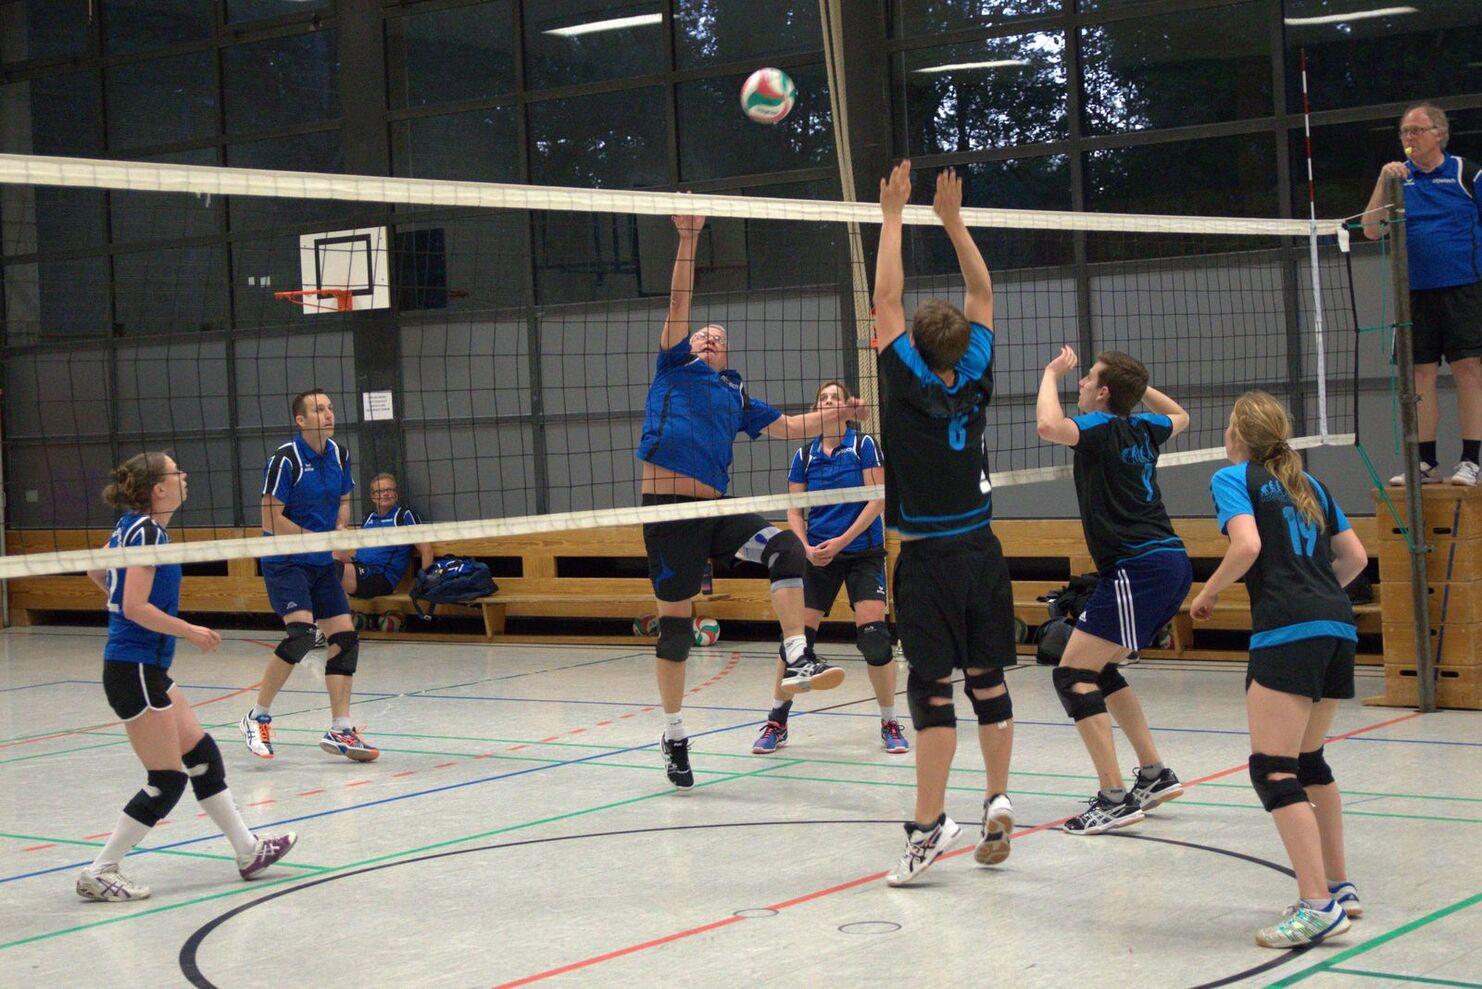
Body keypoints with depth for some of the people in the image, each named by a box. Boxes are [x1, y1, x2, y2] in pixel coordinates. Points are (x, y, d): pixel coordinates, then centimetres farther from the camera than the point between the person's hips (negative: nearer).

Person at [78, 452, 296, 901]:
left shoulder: (130, 526, 10)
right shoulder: (147, 531, -17)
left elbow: (96, 572, 25)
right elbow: (135, 609, -23)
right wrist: (190, 631, -14)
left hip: (148, 670, 10)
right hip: (135, 672, -10)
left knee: (202, 756, 14)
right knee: (167, 781, -4)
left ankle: (248, 851, 22)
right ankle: (99, 873, 2)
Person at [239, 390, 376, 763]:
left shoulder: (339, 455, 5)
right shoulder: (285, 459, -16)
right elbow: (271, 520, -17)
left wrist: (340, 530, -2)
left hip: (322, 564, 7)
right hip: (285, 562, -7)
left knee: (345, 637, 0)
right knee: (301, 634, -23)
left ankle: (340, 731, 7)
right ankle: (258, 717, -7)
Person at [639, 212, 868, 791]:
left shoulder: (735, 394, 22)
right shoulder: (675, 367, 11)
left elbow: (786, 427, 28)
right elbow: (679, 300, 1)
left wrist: (835, 416, 16)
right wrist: (687, 238, -7)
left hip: (715, 509, 4)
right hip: (669, 509, -4)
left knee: (785, 547, -22)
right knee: (675, 621, 0)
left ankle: (797, 661, -27)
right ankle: (674, 737, 14)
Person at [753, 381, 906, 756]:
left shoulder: (863, 445, -2)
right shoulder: (805, 455, 6)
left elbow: (878, 500, -8)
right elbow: (794, 510, 7)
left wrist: (842, 541, -15)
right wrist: (807, 548, -10)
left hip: (862, 552, -2)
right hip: (818, 555, 3)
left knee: (874, 636, -14)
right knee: (797, 636, -4)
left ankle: (890, 724, 2)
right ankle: (776, 722, 10)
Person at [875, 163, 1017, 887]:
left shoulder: (910, 383, -11)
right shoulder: (974, 381, 1)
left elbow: (885, 300, -7)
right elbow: (982, 294, 13)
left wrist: (892, 218, 0)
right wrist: (952, 220, 14)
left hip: (929, 558, -5)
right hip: (981, 551, 5)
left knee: (932, 689, -7)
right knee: (986, 682, 10)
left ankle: (928, 825, -9)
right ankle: (997, 802, 11)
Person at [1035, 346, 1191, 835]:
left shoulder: (1103, 427, -9)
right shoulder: (1142, 428, 14)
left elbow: (1048, 426, -30)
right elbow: (1179, 416, 38)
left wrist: (1052, 374, -13)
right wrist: (1136, 382, 32)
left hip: (1137, 570, -9)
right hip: (1172, 562, 9)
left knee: (1073, 675, -8)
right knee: (1098, 670, 22)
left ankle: (1114, 798, -14)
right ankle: (1154, 773, 24)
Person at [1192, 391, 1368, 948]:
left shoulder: (1232, 478, 3)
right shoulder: (1308, 484, 22)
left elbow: (1247, 545, -14)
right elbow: (1355, 557, 21)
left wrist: (1208, 594, 0)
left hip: (1286, 632, -8)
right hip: (1339, 627, 8)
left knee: (1272, 770, -9)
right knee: (1307, 760, 22)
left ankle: (1317, 906, -19)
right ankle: (1339, 887, 28)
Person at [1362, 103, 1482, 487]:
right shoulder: (1397, 178, 10)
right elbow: (1371, 231, 1)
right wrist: (1382, 183, -10)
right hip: (1415, 294, 3)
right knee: (1420, 376, 3)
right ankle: (1425, 462, 9)